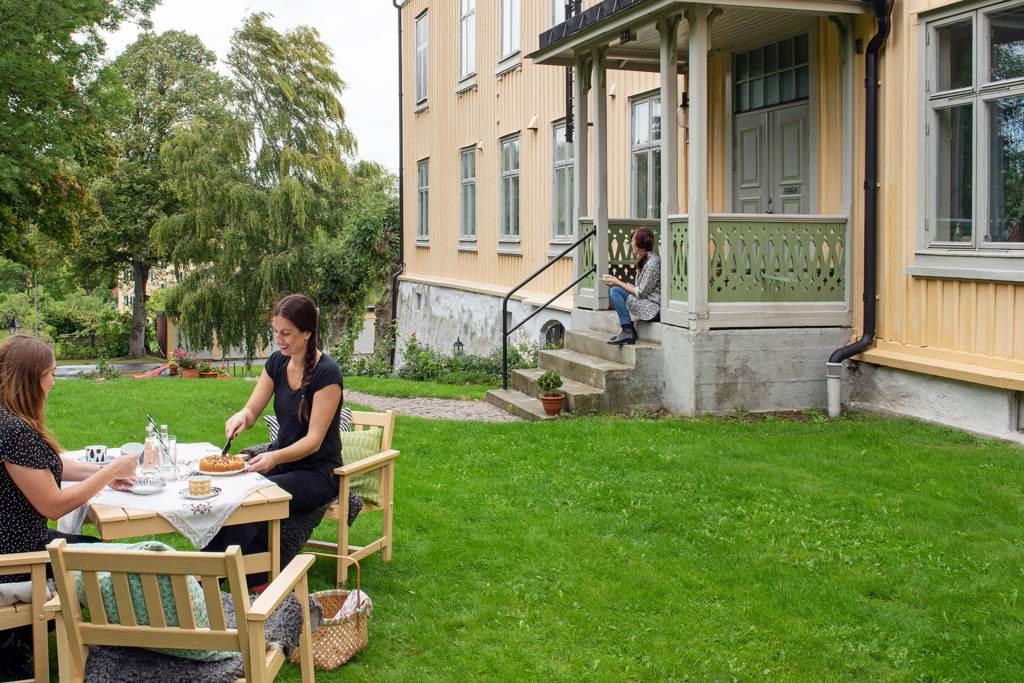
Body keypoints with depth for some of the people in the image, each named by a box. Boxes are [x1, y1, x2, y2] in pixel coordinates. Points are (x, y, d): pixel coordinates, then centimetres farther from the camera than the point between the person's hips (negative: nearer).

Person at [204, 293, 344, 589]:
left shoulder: (327, 374, -18)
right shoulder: (277, 362, 3)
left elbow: (314, 440, -19)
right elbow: (253, 409, 8)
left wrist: (275, 457, -36)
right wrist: (242, 416, -17)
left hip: (317, 472, -6)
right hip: (282, 461, 6)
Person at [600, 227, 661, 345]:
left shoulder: (653, 262, -17)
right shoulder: (643, 259, 13)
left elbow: (641, 292, -17)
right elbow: (639, 289, 12)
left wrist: (618, 283, -8)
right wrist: (616, 281, 2)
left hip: (655, 307, -10)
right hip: (646, 301, 10)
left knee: (615, 291, -15)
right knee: (613, 289, 7)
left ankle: (628, 331, -12)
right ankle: (629, 332, 3)